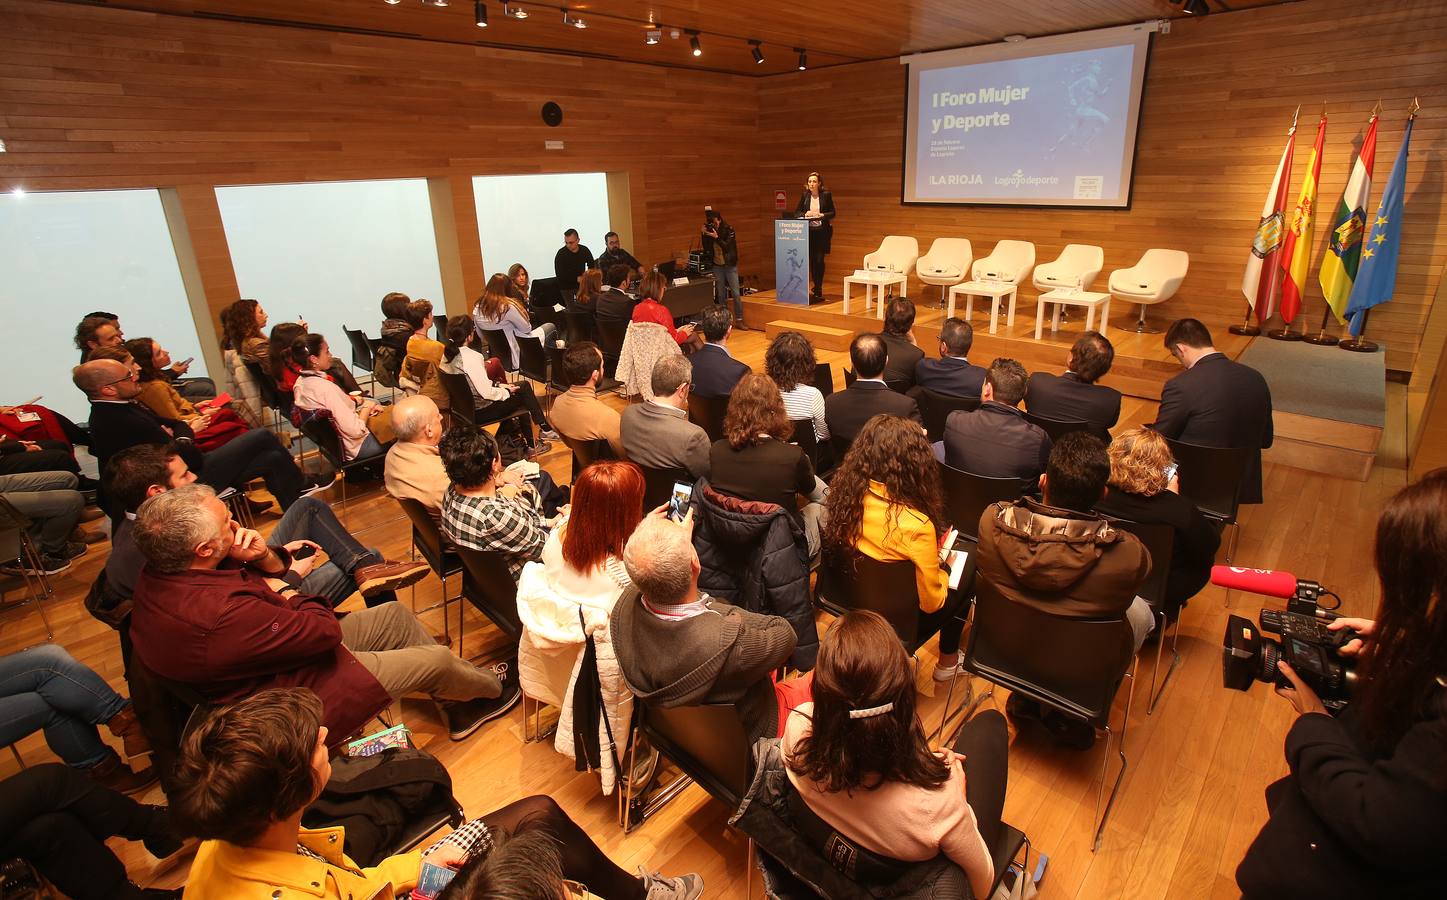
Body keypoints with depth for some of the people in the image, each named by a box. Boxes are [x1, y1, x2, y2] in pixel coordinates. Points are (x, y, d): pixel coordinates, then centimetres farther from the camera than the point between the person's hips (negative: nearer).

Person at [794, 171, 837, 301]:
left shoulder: (826, 195, 0)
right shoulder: (804, 195, 6)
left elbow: (832, 213, 0)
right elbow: (796, 212, 7)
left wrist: (822, 215, -17)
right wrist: (805, 214, -13)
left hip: (822, 231, -2)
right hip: (809, 231, 3)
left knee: (819, 260, -6)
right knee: (812, 260, 3)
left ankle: (817, 290, 1)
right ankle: (818, 289, 15)